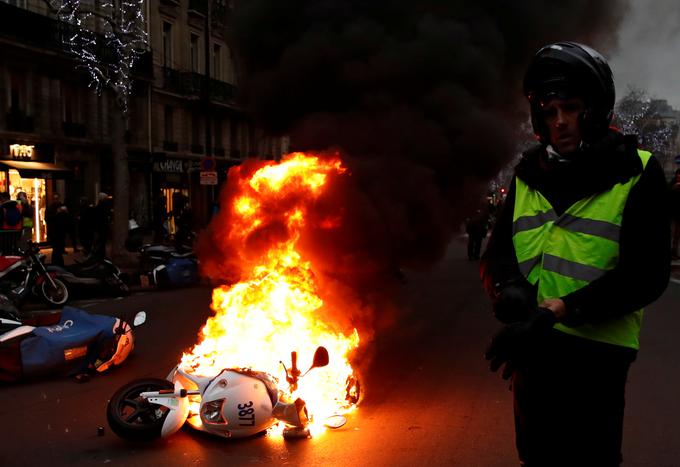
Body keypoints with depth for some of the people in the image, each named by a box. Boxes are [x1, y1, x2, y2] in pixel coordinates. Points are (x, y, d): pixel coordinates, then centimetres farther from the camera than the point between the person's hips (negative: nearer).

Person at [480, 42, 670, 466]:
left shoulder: (637, 173, -7)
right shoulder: (529, 176, 8)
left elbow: (647, 274, -15)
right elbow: (496, 253, 5)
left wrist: (558, 310, -25)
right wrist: (508, 287, -19)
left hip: (595, 355, -5)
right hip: (531, 351, 5)